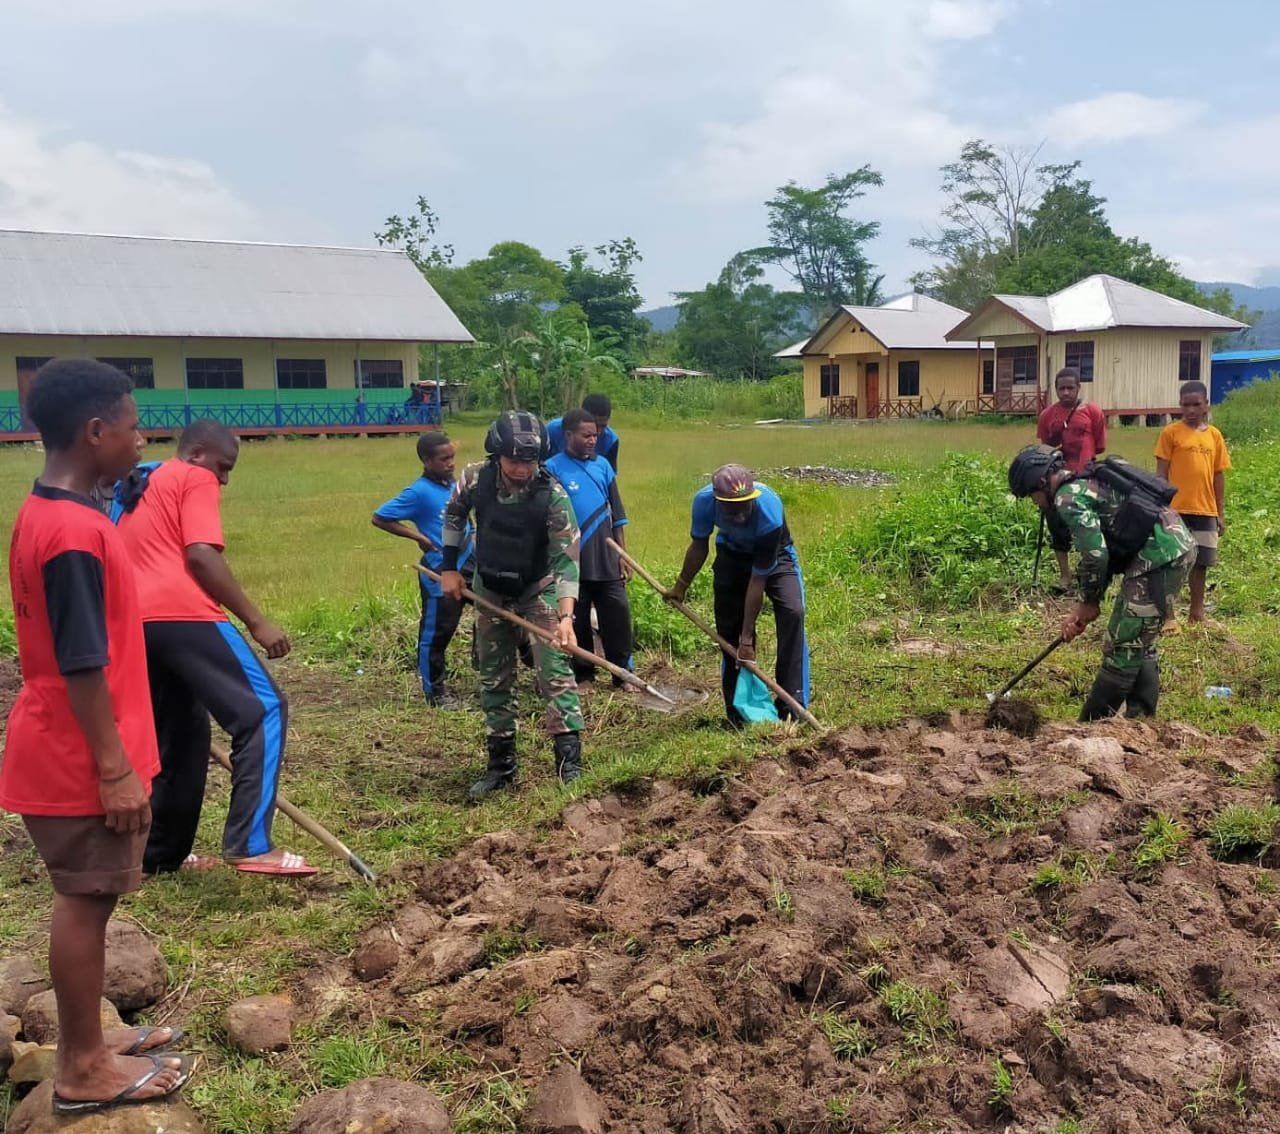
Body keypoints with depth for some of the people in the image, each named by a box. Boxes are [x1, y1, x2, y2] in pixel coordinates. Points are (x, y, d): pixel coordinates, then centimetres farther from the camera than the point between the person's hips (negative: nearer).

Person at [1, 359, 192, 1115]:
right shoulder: (74, 533, -23)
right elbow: (80, 667, -23)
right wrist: (115, 768, -19)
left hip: (68, 751, 9)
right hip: (79, 760, -9)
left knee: (87, 901, 18)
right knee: (87, 903, 3)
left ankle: (88, 1043, 31)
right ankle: (84, 1070, 17)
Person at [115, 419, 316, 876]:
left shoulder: (139, 492, 33)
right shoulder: (195, 479, 6)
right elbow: (201, 556, -9)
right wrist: (256, 621, -10)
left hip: (136, 624, 9)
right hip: (181, 616, -9)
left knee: (180, 733, 20)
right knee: (262, 710, -10)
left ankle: (160, 853, 24)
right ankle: (250, 844, -21)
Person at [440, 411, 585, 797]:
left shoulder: (553, 495, -26)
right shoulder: (475, 478, -17)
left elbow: (566, 558, -29)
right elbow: (453, 515, 5)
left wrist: (565, 616, -39)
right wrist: (449, 568, 3)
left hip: (540, 588, -4)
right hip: (490, 590, 4)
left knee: (554, 671, -14)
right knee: (493, 679, 10)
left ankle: (570, 762, -9)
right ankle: (501, 765, 21)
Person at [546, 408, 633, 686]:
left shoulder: (602, 465, 6)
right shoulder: (553, 469, -7)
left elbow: (616, 515, 12)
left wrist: (622, 555, 10)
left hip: (606, 561, 3)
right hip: (572, 563, -3)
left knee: (618, 616, 4)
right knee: (577, 621, 8)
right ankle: (582, 675, 21)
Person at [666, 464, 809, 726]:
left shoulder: (770, 514, -40)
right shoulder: (704, 501, -30)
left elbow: (757, 580, -32)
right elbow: (698, 546, -7)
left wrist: (747, 637, -26)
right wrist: (681, 587, 5)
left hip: (774, 556, -3)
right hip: (731, 555, 3)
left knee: (793, 613, -24)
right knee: (729, 626, -3)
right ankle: (737, 709, 10)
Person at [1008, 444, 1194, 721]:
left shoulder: (1068, 497, -10)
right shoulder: (1086, 483, 22)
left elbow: (1095, 556, -17)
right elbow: (1103, 551, 24)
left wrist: (1089, 602, 0)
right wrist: (1083, 606, 19)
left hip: (1160, 555, -10)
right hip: (1178, 545, 10)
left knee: (1122, 646, -2)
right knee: (1139, 643, 18)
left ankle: (1092, 726, 5)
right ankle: (1141, 719, 24)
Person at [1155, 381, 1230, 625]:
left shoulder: (1214, 435, 7)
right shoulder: (1170, 433, -3)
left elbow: (1219, 476, 11)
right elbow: (1161, 473, -3)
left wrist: (1221, 513, 10)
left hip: (1205, 511, 4)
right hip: (1176, 510, -4)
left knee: (1200, 562, 10)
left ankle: (1197, 613, 21)